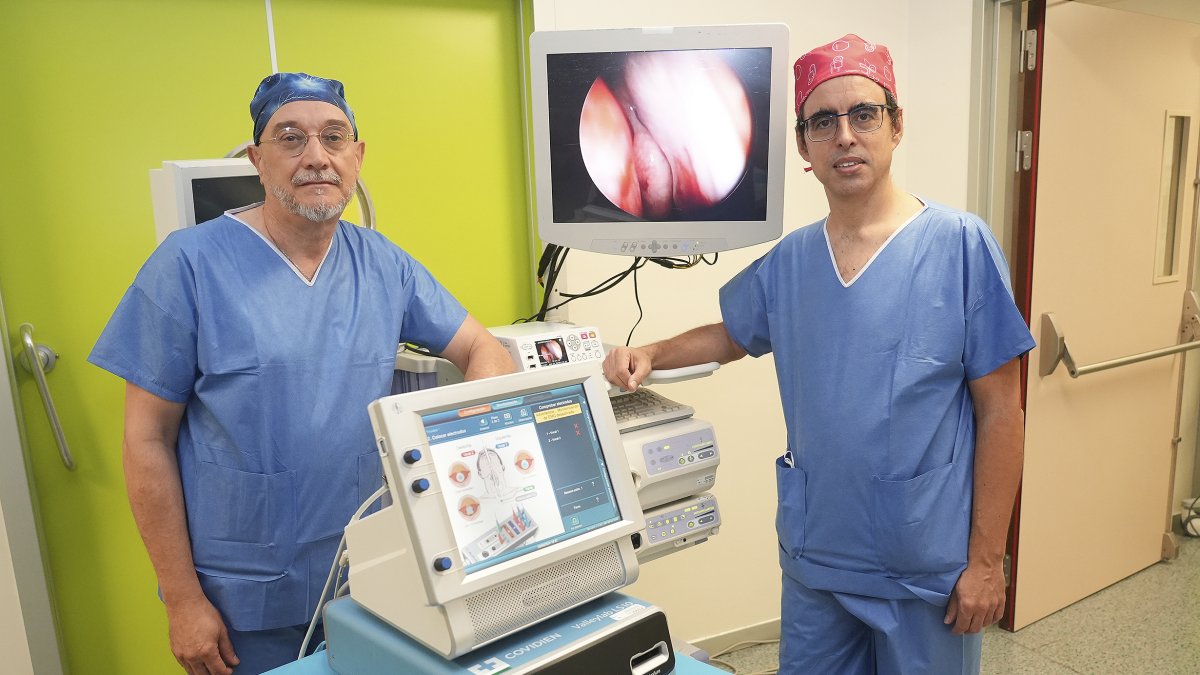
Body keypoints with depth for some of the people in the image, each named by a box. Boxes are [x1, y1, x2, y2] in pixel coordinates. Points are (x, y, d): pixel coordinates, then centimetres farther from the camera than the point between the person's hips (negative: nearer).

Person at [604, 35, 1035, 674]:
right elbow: (731, 335, 18)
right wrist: (649, 355, 0)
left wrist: (985, 559, -7)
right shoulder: (788, 262, 0)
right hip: (813, 556, 4)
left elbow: (1000, 413, -9)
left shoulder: (960, 246, -12)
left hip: (926, 568, -3)